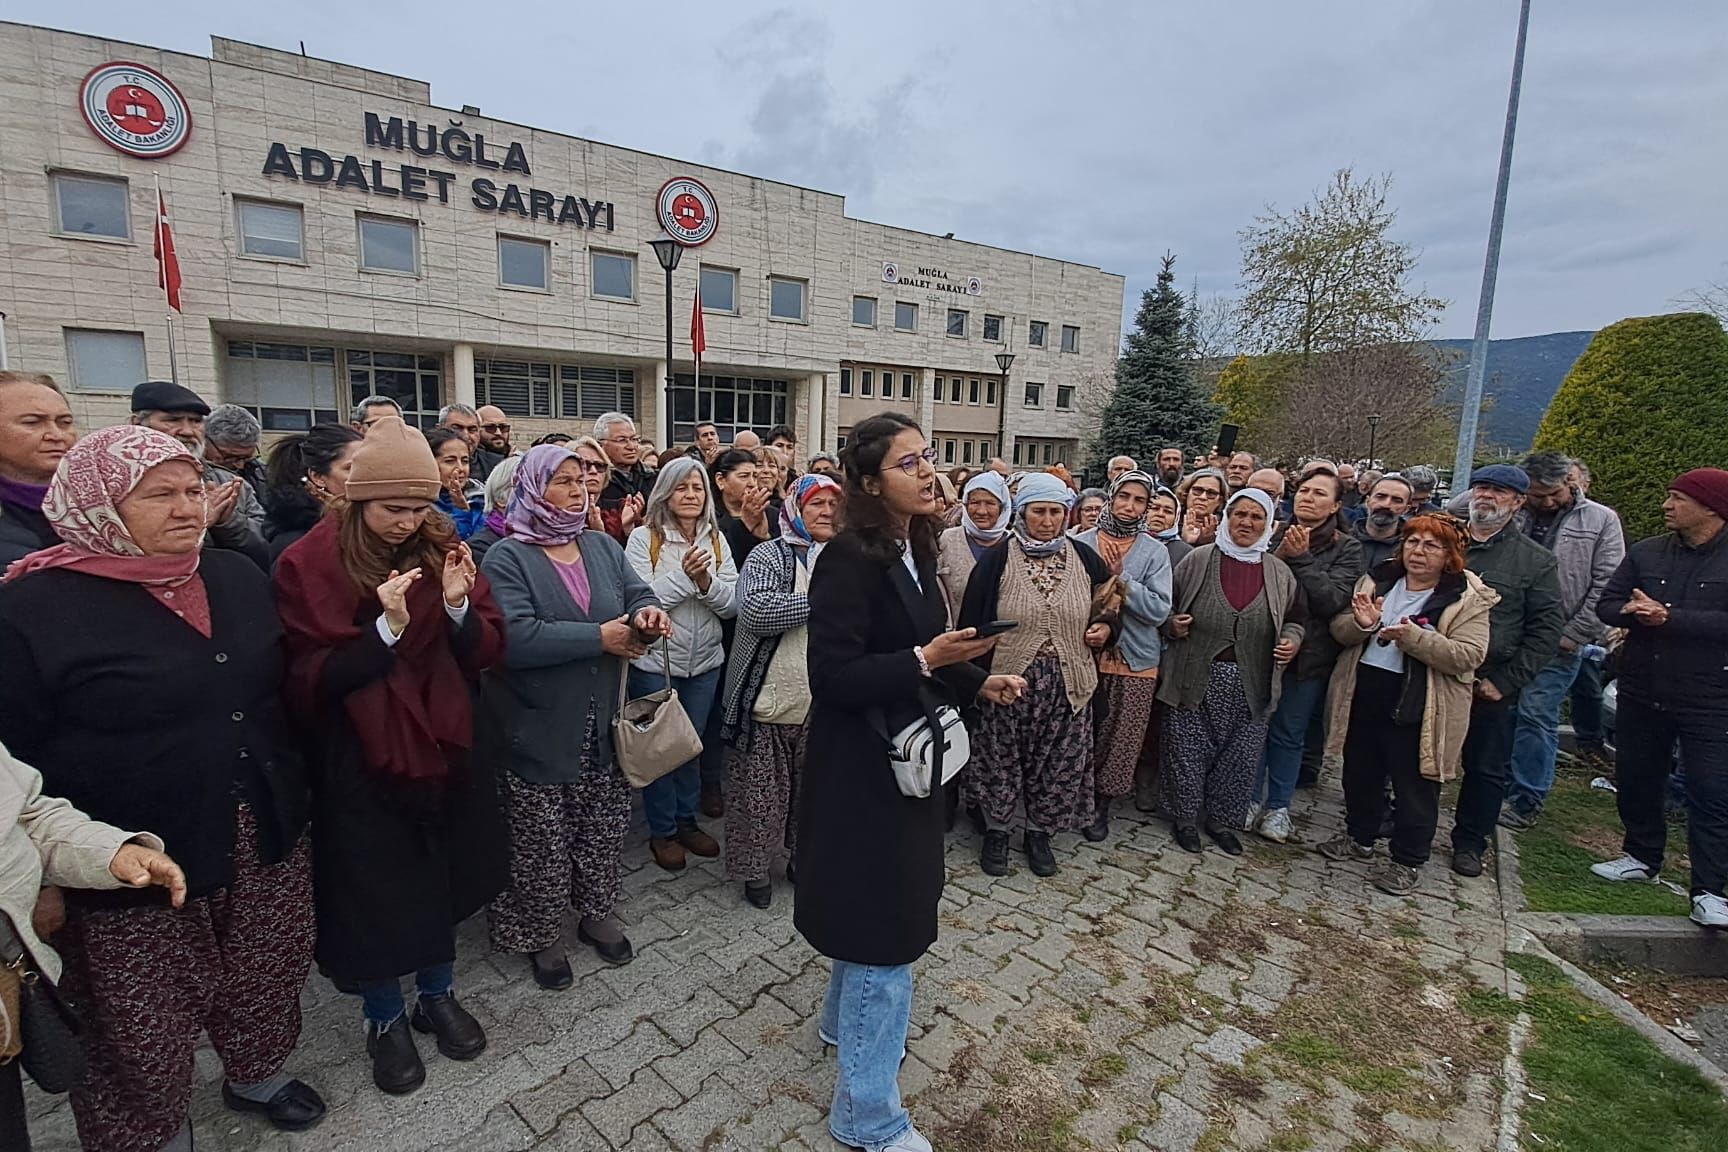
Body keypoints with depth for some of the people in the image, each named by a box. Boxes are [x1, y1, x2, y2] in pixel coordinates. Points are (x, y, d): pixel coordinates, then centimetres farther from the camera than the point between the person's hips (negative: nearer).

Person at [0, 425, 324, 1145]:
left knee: (264, 983, 21)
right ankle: (152, 1130, 40)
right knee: (145, 1030, 14)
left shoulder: (238, 578, 4)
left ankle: (257, 1076, 47)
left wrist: (291, 793, 13)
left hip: (266, 841, 5)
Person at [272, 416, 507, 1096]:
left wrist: (458, 607, -23)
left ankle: (438, 996, 42)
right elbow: (310, 681, -14)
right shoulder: (310, 564, -11)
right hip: (361, 762, -3)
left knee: (440, 879, 18)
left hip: (443, 747, 3)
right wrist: (387, 627, -27)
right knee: (375, 893, 11)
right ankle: (385, 1020, 37)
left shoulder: (442, 549, -2)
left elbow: (487, 651, -3)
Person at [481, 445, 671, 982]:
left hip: (602, 723, 5)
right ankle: (541, 933, 32)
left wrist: (647, 613, -18)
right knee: (543, 842, 9)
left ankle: (597, 912, 39)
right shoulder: (506, 559, -11)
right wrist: (599, 638, -22)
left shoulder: (603, 547, 7)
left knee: (604, 829, 16)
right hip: (538, 731, -5)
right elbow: (513, 637, -25)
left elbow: (638, 595, 7)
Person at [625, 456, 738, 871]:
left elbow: (733, 604, -2)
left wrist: (707, 581, -20)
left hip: (705, 661, 4)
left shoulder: (717, 539, 3)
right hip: (655, 661, -4)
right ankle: (662, 831, 27)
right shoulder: (644, 537, -9)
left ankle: (687, 819, 35)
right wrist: (684, 575, -24)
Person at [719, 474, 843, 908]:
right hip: (768, 703, -5)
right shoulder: (768, 556, -7)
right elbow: (757, 614, -24)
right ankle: (754, 868, 27)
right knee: (760, 795, 7)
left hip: (821, 706, 5)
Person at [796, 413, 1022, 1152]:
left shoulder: (915, 551, 5)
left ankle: (846, 1023, 50)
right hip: (862, 765, -9)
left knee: (876, 914, 25)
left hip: (904, 755, 9)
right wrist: (924, 661, -30)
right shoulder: (849, 560, -21)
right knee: (884, 926, 3)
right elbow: (833, 677, -25)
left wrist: (975, 681, 2)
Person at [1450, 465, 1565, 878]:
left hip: (1492, 685, -1)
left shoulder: (1536, 560, 1)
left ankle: (1469, 842, 27)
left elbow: (1547, 628, -2)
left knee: (1486, 768, 11)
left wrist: (1506, 681, -9)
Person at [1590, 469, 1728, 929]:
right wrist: (1631, 611, -18)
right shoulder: (1646, 553, 6)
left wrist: (1669, 618, -23)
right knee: (1636, 780, 16)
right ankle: (1642, 856, 34)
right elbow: (1606, 605, 3)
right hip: (1641, 692, 5)